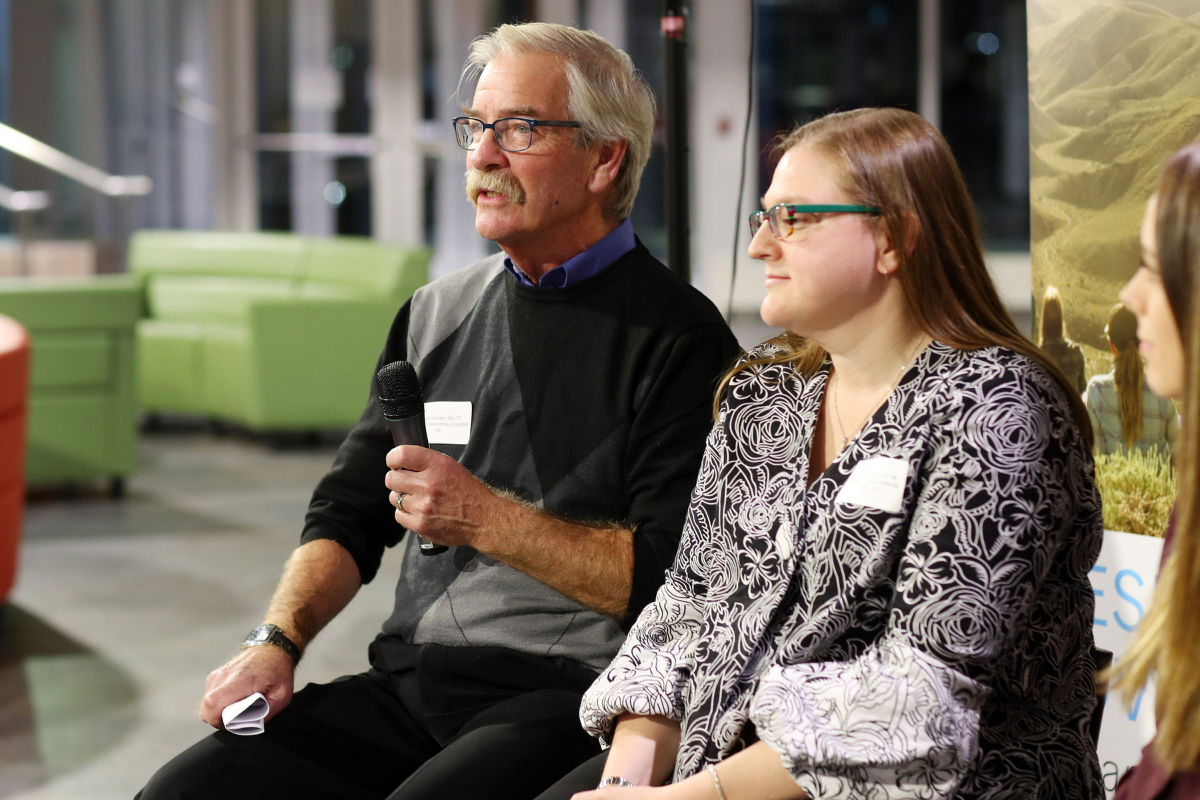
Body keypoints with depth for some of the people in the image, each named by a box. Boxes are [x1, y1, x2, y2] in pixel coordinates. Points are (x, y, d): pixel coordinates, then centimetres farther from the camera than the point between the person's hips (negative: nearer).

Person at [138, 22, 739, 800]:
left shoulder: (676, 335, -4)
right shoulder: (436, 314, 17)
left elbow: (680, 581, -13)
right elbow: (349, 515, 20)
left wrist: (487, 520, -15)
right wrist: (277, 640, 3)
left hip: (567, 699, -6)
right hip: (408, 686, 6)